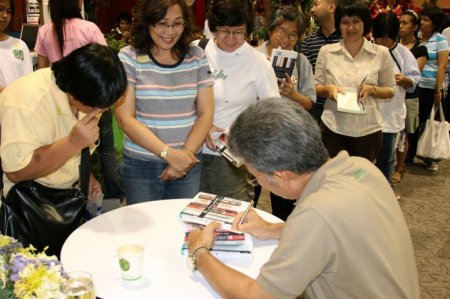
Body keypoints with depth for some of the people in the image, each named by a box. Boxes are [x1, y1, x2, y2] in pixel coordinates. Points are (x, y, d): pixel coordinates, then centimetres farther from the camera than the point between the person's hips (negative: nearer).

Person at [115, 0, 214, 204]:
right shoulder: (129, 58, -6)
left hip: (188, 163, 2)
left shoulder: (196, 57, 2)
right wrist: (168, 153, -19)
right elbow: (125, 118, -11)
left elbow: (206, 113, 2)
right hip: (141, 164, -2)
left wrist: (187, 153, -12)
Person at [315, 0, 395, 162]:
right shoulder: (326, 51, 1)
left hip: (368, 129, 0)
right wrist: (328, 89, -13)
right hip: (333, 128, 0)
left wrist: (372, 89, -13)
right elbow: (316, 88, 8)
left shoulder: (381, 53, 0)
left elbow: (390, 90, 7)